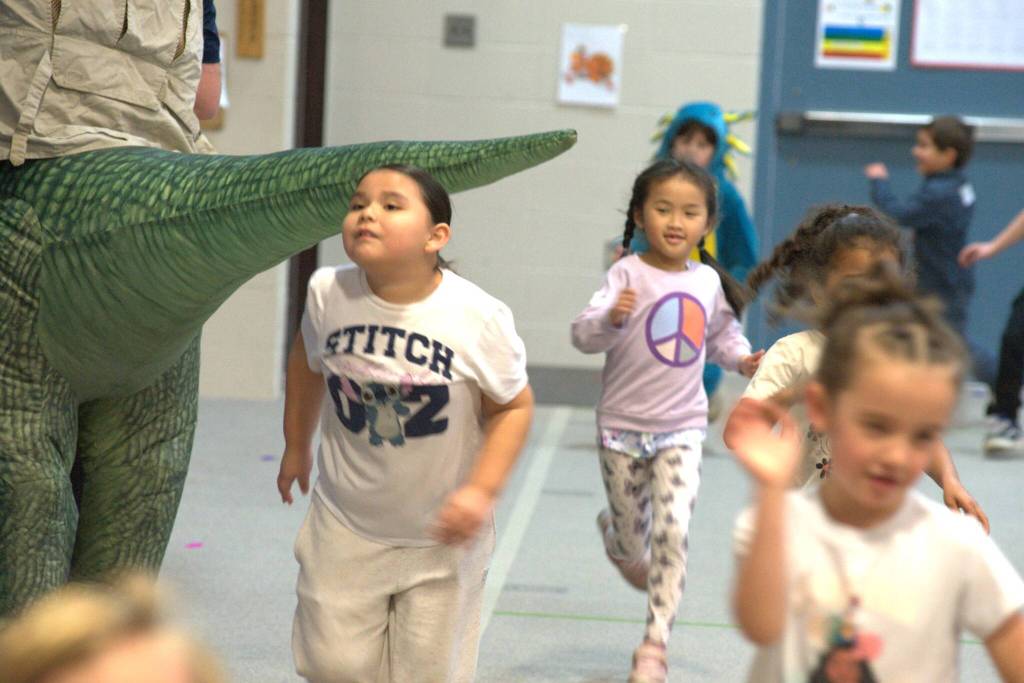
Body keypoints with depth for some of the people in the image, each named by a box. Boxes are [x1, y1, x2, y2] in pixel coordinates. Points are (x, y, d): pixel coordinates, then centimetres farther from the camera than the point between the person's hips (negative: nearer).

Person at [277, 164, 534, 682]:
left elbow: (514, 406, -7)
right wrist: (296, 446, 18)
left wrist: (481, 490, -19)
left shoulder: (480, 319, -20)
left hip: (441, 537, -2)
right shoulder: (327, 293, -12)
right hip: (346, 526, 2)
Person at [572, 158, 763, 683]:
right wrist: (611, 318, -44)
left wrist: (742, 358, 1)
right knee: (632, 540, 11)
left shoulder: (708, 281, 2)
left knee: (672, 533, -12)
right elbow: (583, 335, -24)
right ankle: (613, 529, 51)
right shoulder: (628, 275, -13)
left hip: (682, 429, 2)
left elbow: (721, 334, 21)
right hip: (623, 427, -2)